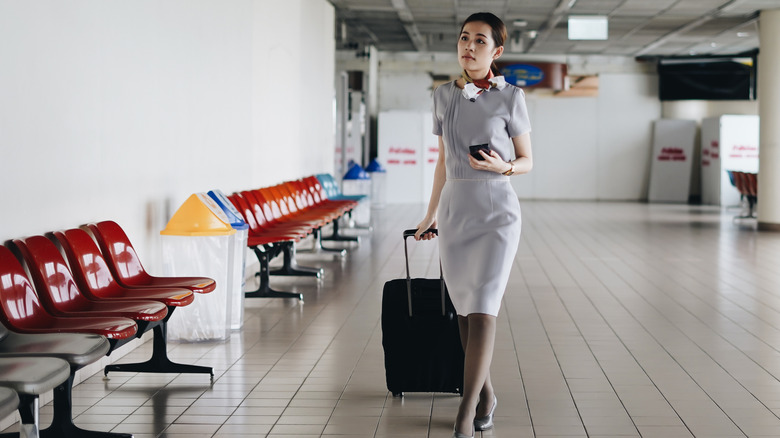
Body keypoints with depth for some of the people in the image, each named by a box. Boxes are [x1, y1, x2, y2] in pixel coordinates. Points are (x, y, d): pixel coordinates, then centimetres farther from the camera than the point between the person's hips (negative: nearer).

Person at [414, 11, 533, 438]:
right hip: (455, 210, 4)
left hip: (496, 212, -4)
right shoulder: (444, 96, 8)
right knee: (464, 309, 8)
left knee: (483, 309, -13)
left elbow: (527, 160, 5)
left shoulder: (510, 97, -2)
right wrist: (431, 214, 21)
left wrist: (503, 166, -16)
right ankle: (486, 394, 24)